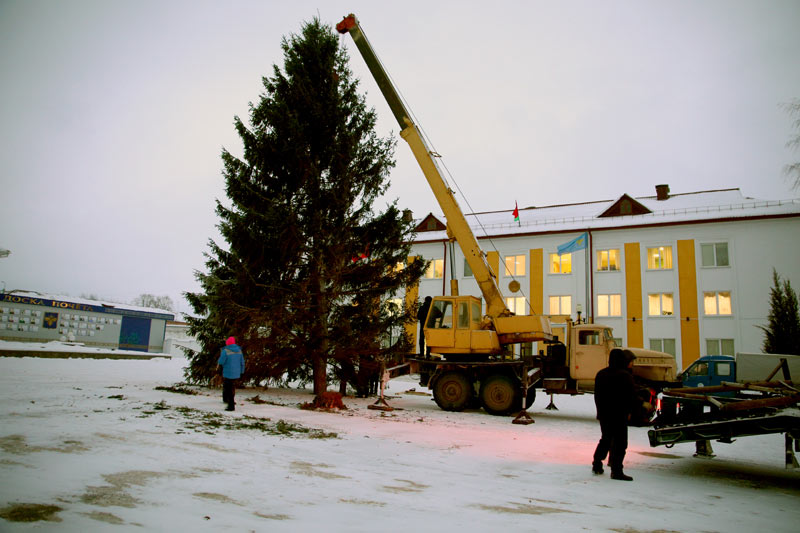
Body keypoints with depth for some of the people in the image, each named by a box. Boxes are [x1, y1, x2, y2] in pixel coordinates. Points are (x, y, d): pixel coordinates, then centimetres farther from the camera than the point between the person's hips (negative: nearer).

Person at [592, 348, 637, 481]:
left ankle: (597, 464, 19)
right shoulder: (625, 376, -12)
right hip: (619, 415, -6)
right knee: (620, 442, -1)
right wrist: (628, 412, 4)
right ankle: (616, 470, -3)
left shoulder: (601, 374, 7)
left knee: (605, 439, 18)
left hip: (603, 414, 6)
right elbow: (632, 396, -8)